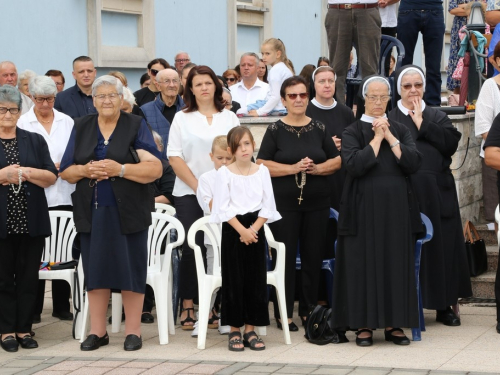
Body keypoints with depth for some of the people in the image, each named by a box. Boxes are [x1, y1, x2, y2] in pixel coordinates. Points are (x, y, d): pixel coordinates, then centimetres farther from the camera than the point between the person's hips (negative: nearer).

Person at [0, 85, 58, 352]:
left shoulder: (35, 141, 11)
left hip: (31, 222, 2)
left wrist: (24, 173, -11)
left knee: (28, 277, 5)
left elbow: (51, 177, 5)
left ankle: (24, 329, 12)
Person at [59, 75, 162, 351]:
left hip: (127, 212, -3)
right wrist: (85, 170, -11)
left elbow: (155, 169, -7)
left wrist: (120, 169, -18)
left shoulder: (136, 126, 1)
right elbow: (65, 171, 9)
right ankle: (97, 331, 14)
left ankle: (133, 331, 8)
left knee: (130, 270, 0)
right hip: (91, 212, 3)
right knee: (95, 269, 6)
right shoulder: (81, 128, 11)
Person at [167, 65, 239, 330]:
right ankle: (187, 306, 1)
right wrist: (199, 186, -8)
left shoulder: (229, 118, 11)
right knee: (191, 249, -5)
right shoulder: (182, 118, 8)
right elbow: (174, 157, 0)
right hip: (188, 194, -1)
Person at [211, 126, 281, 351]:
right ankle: (234, 331, 7)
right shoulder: (224, 173, -2)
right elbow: (224, 208, -7)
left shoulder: (262, 171, 4)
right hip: (232, 229, -2)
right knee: (234, 280, 0)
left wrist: (254, 229, -11)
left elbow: (267, 206, 1)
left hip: (256, 228, 2)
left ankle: (250, 330, 10)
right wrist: (242, 230, -15)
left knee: (256, 279, 2)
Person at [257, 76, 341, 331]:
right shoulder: (275, 130, 1)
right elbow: (262, 164, -6)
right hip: (284, 203, -3)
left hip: (317, 202, 3)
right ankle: (284, 313, 5)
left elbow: (337, 161, 9)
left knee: (313, 256, 5)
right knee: (285, 257, -1)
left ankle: (309, 310, 16)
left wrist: (317, 168, -10)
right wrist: (293, 168, -15)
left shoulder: (319, 128, 9)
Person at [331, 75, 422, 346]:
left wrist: (389, 137, -8)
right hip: (364, 208, -3)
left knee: (396, 262, 3)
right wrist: (376, 138, -11)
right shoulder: (353, 132, 1)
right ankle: (364, 324, 3)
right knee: (364, 262, -2)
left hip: (396, 208, 3)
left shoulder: (400, 130, 11)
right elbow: (354, 165, -16)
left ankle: (394, 324, 10)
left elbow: (414, 163, -4)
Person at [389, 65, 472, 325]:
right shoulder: (389, 118, 3)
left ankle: (444, 305, 12)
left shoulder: (437, 117, 14)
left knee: (441, 246, 4)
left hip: (437, 191, 3)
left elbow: (451, 143, -4)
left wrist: (421, 123, -5)